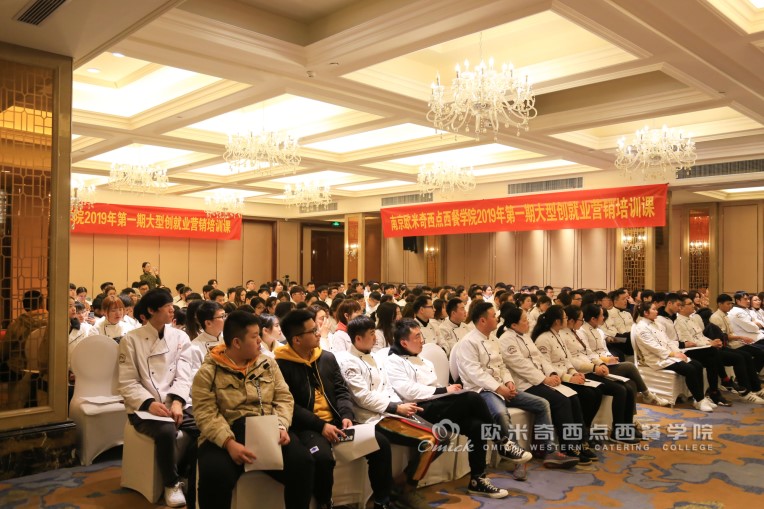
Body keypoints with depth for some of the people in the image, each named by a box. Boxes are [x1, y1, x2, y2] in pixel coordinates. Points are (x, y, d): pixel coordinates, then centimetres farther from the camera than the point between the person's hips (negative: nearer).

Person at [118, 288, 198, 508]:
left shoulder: (180, 337, 7)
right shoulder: (131, 339, -3)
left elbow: (183, 376, -1)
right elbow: (127, 383, -7)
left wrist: (177, 402, -21)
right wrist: (149, 403, -24)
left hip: (176, 404, 3)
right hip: (144, 407, -3)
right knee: (166, 431, -34)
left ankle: (185, 473, 2)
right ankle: (171, 483, -7)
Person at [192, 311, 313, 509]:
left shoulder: (268, 364, 13)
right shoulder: (208, 372, 1)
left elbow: (284, 398, 9)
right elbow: (206, 414, -9)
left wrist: (282, 426, -12)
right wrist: (229, 443, -24)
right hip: (226, 435, -2)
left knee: (302, 462, -23)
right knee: (215, 475, -33)